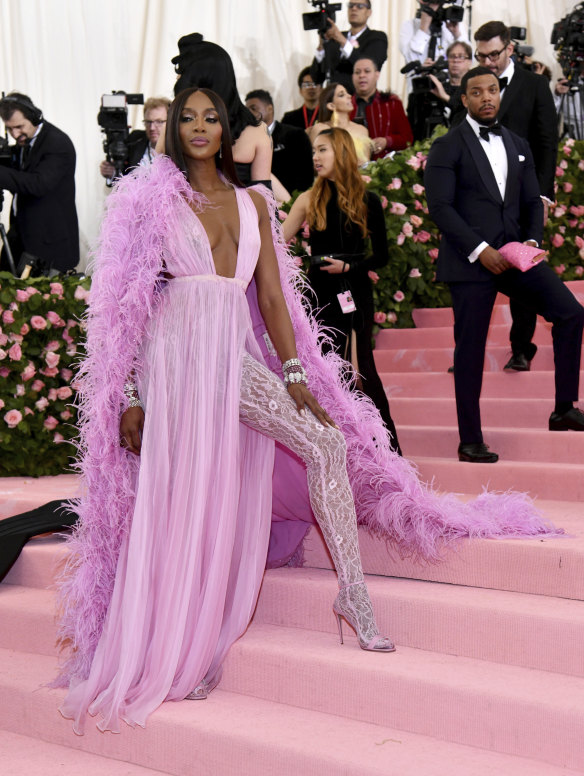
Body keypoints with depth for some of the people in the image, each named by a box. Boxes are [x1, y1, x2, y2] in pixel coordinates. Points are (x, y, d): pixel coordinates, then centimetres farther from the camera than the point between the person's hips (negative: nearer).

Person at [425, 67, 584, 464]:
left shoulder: (518, 145, 16)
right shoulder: (448, 147, -2)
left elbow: (532, 201, 16)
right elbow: (440, 207, -10)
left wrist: (533, 240, -3)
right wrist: (479, 250, -17)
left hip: (514, 253, 5)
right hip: (470, 261, -5)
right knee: (470, 350, -1)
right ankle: (470, 441, 8)